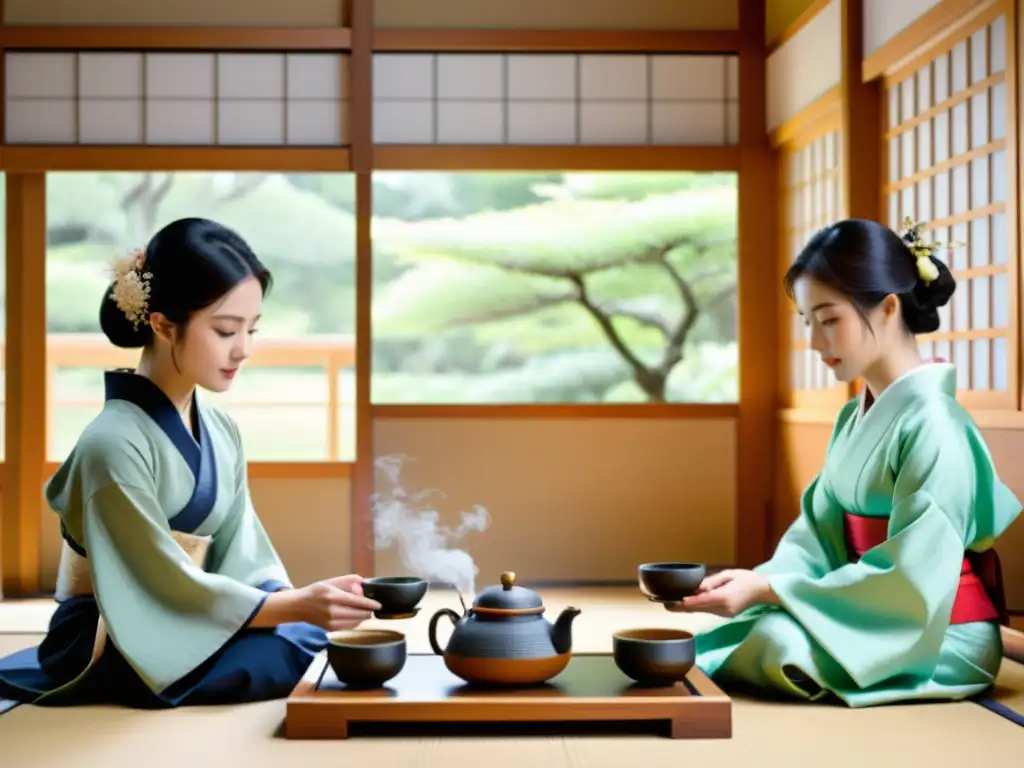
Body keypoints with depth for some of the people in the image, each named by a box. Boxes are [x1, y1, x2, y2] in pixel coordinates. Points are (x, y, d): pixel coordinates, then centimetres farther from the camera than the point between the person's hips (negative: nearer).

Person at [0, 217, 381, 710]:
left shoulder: (222, 432, 4)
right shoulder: (114, 444, -21)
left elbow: (239, 555, 2)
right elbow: (170, 584, -21)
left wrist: (300, 601, -18)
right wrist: (298, 606, -28)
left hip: (179, 630, 6)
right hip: (106, 652, -6)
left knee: (308, 632, -18)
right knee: (290, 648, -25)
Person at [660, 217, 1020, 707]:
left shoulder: (932, 424, -19)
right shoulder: (855, 418, 8)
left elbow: (910, 577, -24)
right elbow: (818, 536, 3)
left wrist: (767, 588, -26)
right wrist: (753, 581, -17)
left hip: (940, 641, -8)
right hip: (876, 625, 8)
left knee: (779, 641, -27)